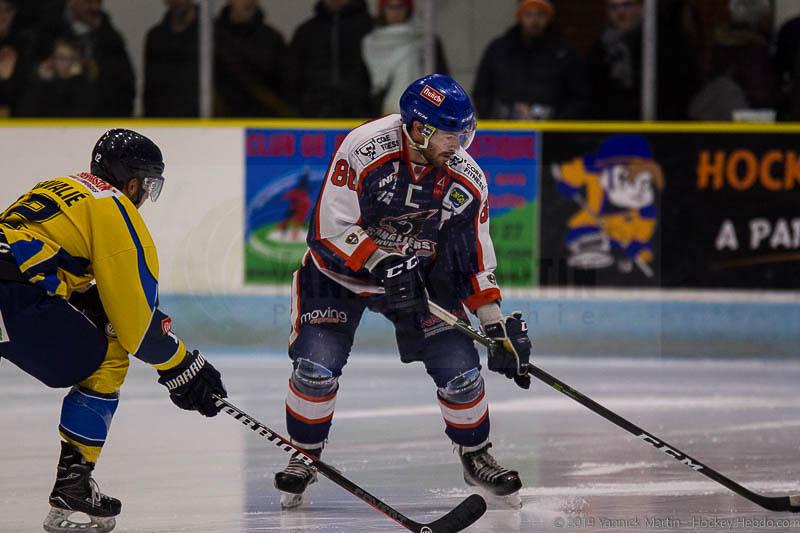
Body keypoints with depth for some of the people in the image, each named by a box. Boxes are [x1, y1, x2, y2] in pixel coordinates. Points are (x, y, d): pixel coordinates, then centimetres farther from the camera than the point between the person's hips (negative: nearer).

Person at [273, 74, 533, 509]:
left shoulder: (465, 178, -13)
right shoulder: (364, 150, -28)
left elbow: (474, 256, -3)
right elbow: (331, 227, -26)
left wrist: (495, 322, -8)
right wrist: (381, 265, -35)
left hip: (417, 273, 3)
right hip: (341, 266, -3)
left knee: (458, 366, -7)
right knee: (317, 366, -16)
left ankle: (476, 456, 16)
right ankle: (304, 457, 8)